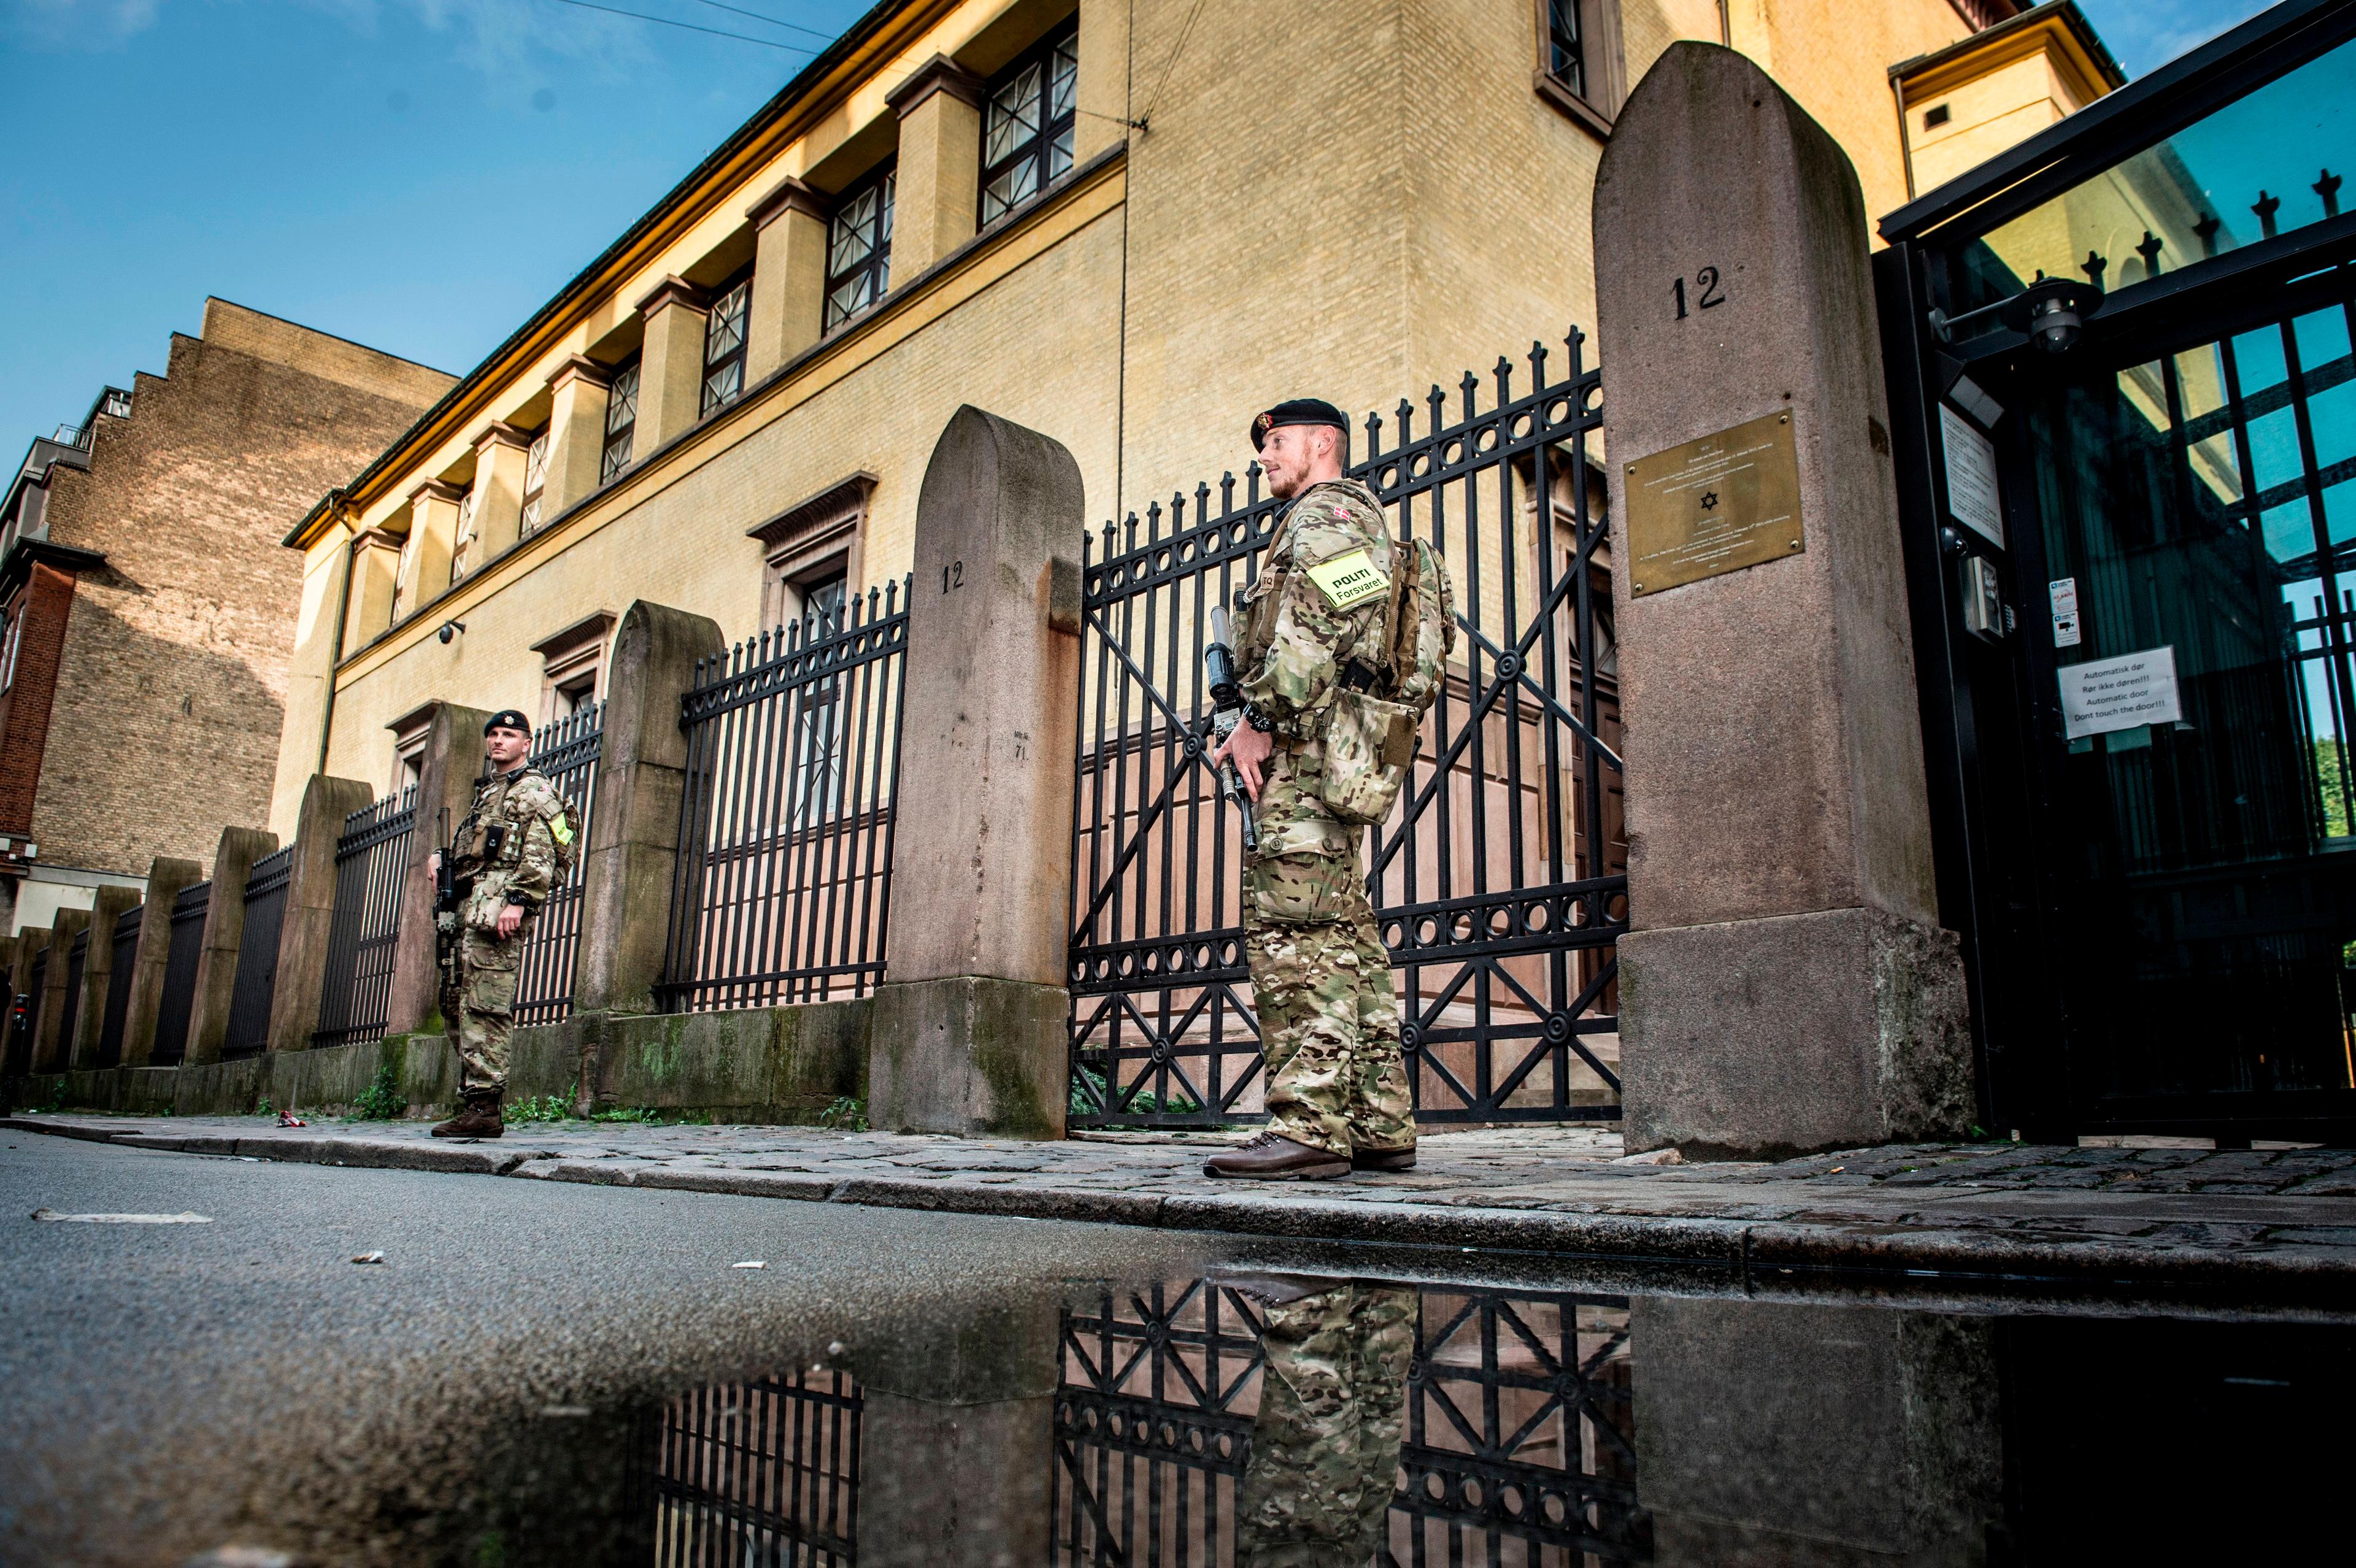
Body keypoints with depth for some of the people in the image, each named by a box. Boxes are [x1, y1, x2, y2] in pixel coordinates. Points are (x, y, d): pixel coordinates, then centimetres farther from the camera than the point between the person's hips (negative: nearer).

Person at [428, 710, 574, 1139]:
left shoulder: (534, 789, 0)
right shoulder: (487, 791, 28)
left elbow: (540, 856, -13)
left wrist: (518, 901, -23)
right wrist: (441, 859, 10)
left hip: (497, 907, -10)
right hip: (468, 906, 10)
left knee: (483, 1008, -13)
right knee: (454, 1003, 9)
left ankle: (484, 1108, -13)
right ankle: (477, 1097, 13)